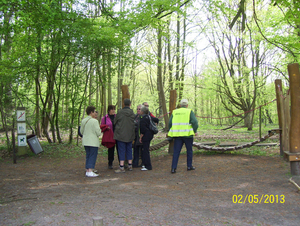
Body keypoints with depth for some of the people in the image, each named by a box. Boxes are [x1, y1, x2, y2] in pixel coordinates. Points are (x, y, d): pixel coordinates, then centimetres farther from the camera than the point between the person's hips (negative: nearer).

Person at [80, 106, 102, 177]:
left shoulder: (83, 121, 6)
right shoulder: (95, 121, -14)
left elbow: (81, 131, 13)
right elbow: (98, 133, -14)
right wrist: (100, 130, 7)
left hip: (85, 141, 7)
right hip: (93, 142, -7)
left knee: (88, 156, 14)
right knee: (93, 156, -2)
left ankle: (87, 171, 16)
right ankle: (90, 171, -7)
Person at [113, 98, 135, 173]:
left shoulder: (119, 112, -9)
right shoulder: (132, 113, -3)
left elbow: (115, 122, 1)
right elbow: (134, 123, 4)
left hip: (121, 134, -3)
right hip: (130, 135, 3)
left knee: (121, 151, 0)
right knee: (129, 150, 15)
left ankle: (121, 167, -2)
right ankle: (130, 165, 20)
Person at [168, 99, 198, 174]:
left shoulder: (174, 112, 9)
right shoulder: (189, 111, 0)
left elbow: (170, 123, 5)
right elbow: (194, 122, -12)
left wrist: (171, 132, 17)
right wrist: (195, 131, 0)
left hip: (177, 135, 2)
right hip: (187, 134, -2)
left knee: (176, 151, 3)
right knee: (189, 150, 15)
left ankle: (173, 168, -3)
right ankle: (189, 166, 22)